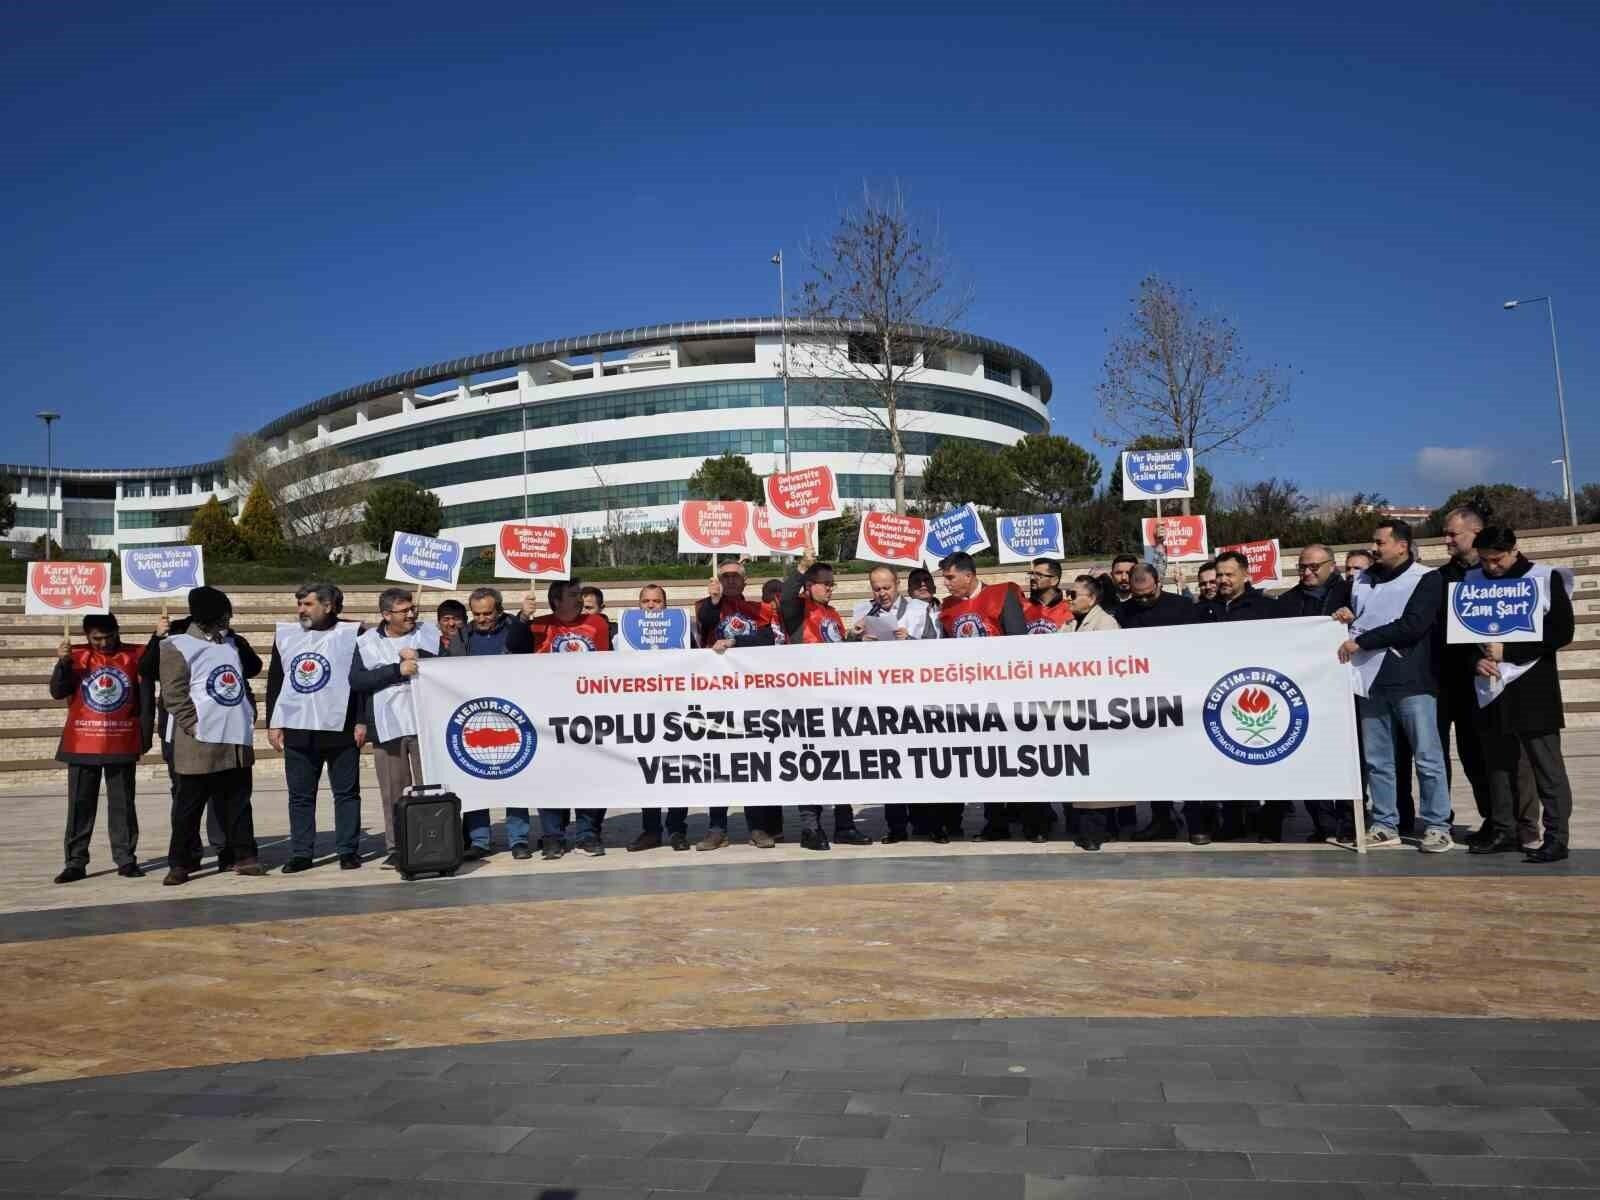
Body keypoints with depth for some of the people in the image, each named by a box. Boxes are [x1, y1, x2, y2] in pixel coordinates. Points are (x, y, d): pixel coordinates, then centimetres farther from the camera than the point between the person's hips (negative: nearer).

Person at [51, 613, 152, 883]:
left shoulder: (135, 656, 0)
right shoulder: (76, 657, 1)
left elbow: (145, 700, 4)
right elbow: (57, 692, -7)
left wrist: (145, 737, 2)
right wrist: (63, 662, -22)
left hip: (123, 746, 0)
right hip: (82, 746, 0)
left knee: (123, 805, 6)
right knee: (80, 805, 5)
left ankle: (126, 859, 12)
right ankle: (75, 862, 11)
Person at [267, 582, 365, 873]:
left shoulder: (352, 634, -2)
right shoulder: (285, 635, 9)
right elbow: (274, 681, 13)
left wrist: (361, 721, -9)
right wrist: (273, 723, 8)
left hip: (340, 729, -3)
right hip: (297, 730, 4)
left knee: (346, 792, 3)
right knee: (300, 795, 7)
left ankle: (348, 850, 11)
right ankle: (301, 853, 14)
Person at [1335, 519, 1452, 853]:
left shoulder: (1426, 579, -2)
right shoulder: (1363, 579, 16)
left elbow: (1412, 626, -14)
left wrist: (1361, 641, -14)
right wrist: (1347, 618, 4)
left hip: (1411, 679, -5)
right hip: (1370, 679, 5)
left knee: (1427, 757, -4)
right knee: (1376, 760, 7)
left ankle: (1438, 827, 4)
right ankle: (1385, 825, 14)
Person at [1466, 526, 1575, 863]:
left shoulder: (1545, 578, -4)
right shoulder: (1472, 580, 6)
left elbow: (1562, 631, -8)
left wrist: (1508, 651, -16)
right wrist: (1475, 660, -8)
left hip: (1532, 685, -4)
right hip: (1489, 686, 4)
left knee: (1546, 762, -2)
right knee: (1498, 761, 10)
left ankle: (1556, 837, 2)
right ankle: (1504, 831, 19)